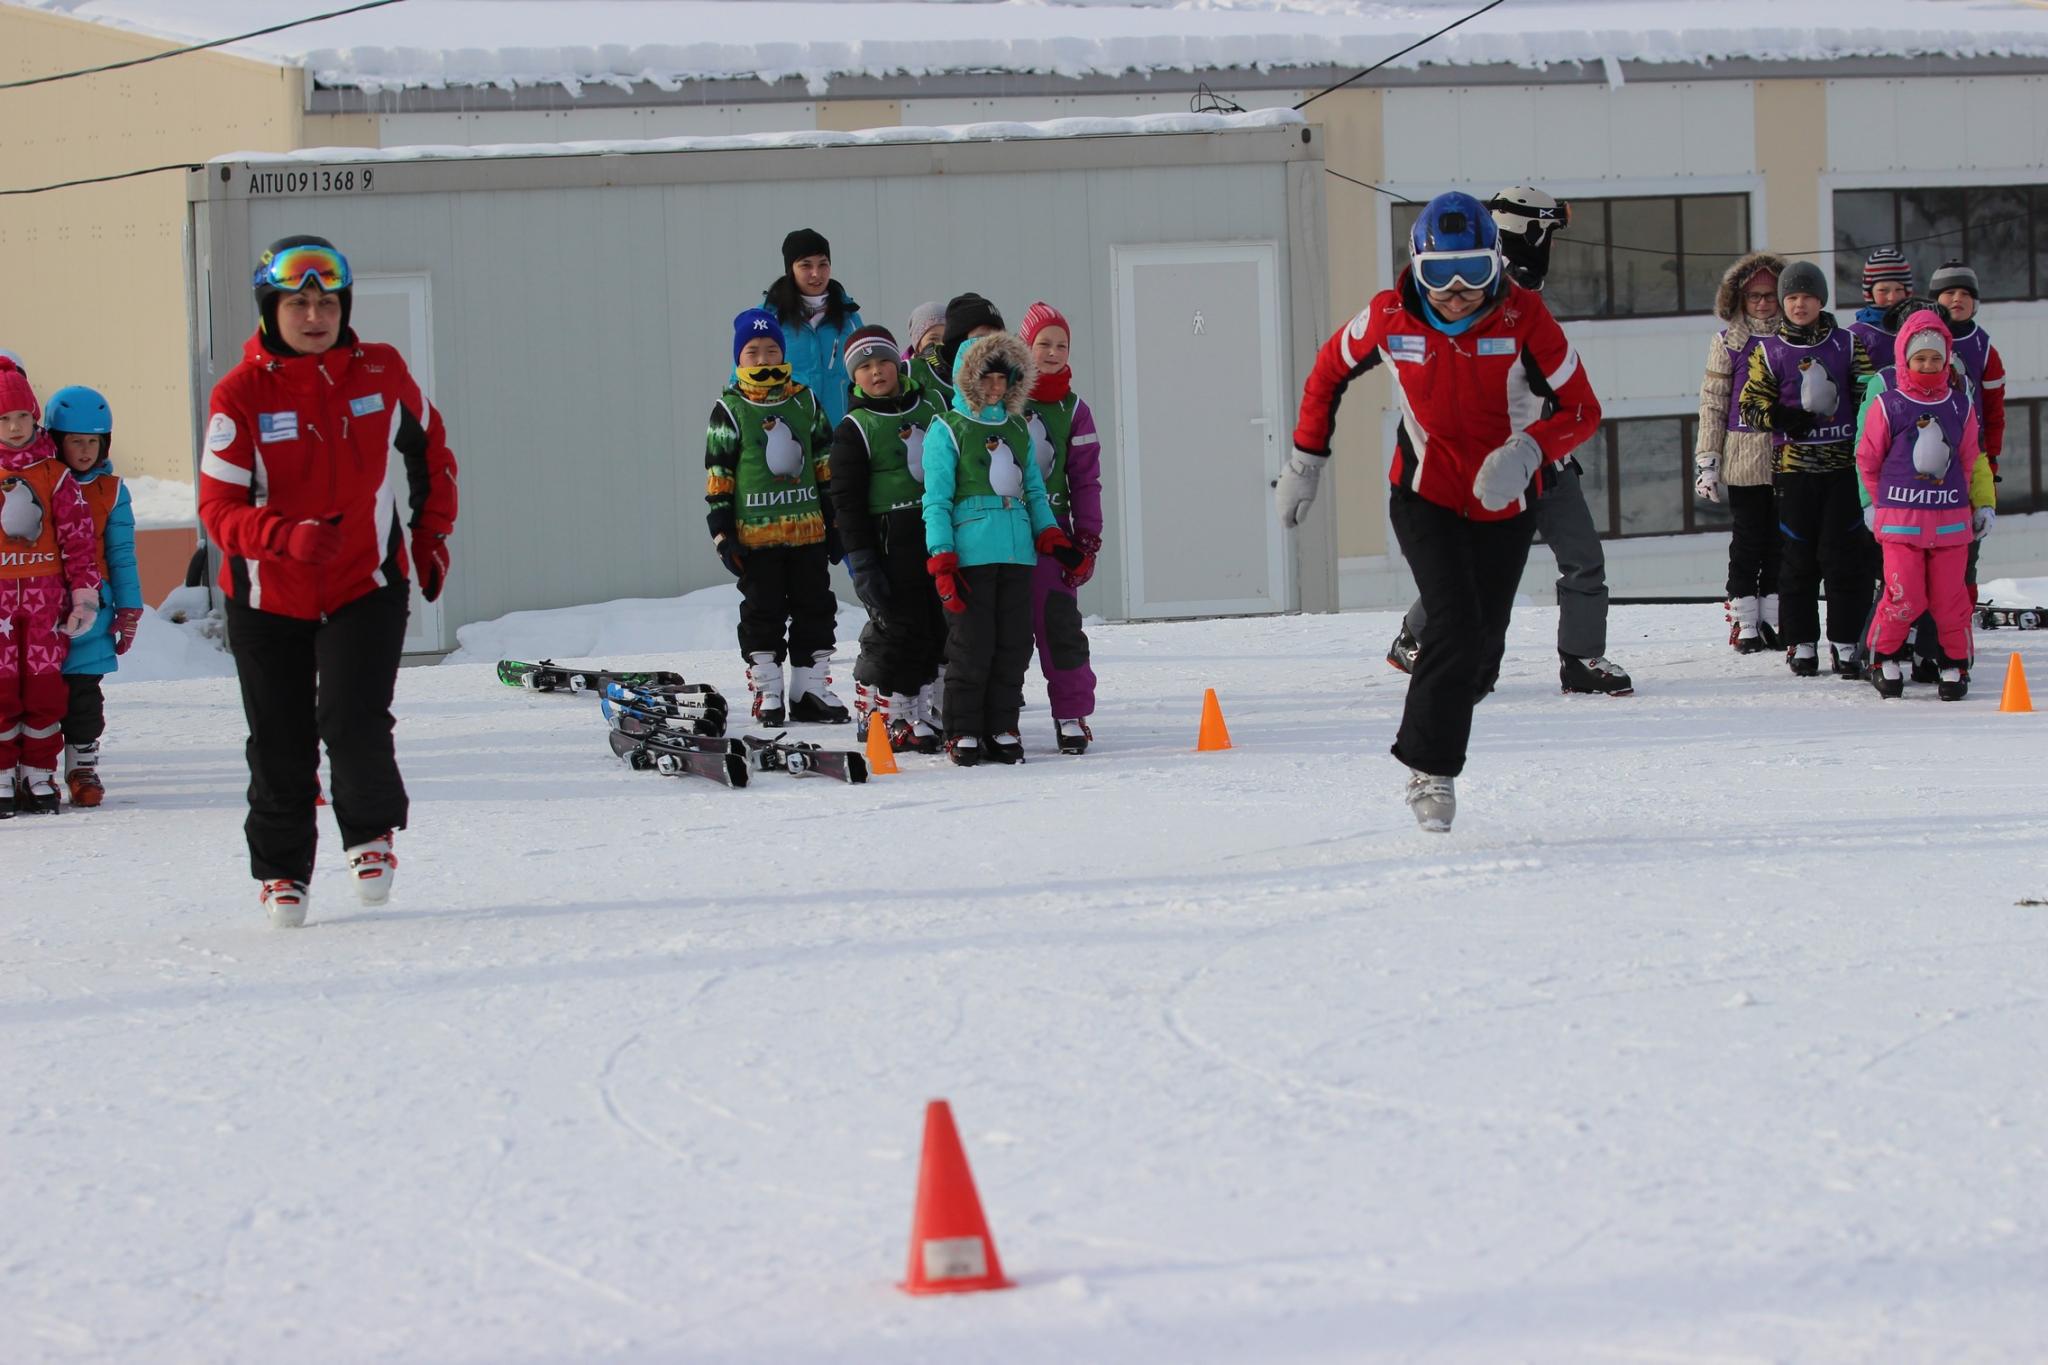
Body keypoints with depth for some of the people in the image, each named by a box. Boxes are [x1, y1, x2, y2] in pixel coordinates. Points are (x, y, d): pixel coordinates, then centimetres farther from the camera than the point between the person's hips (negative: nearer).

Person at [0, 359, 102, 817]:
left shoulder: (54, 475, 4)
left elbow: (78, 536, 5)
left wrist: (84, 595, 1)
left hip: (45, 594, 1)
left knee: (44, 686, 2)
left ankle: (38, 775, 11)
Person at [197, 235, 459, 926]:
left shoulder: (382, 372, -3)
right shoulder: (240, 395, -11)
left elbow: (429, 447, 16)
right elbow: (219, 507, -15)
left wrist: (432, 534, 12)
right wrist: (291, 536, -32)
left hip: (367, 586, 0)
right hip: (269, 596, 0)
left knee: (355, 724, -17)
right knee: (281, 748, 6)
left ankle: (372, 835, 12)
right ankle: (281, 871, 29)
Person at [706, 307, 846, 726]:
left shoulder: (806, 402, 7)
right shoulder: (730, 409, -2)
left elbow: (825, 465, 13)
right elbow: (718, 476, -2)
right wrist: (722, 532, -7)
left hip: (808, 529, 3)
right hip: (754, 531, -3)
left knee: (815, 609, 6)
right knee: (762, 613, 3)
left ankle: (811, 690, 14)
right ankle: (767, 692, 9)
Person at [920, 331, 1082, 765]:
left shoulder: (1018, 430, 17)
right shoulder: (947, 431, 1)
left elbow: (1034, 491, 23)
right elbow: (936, 500, -3)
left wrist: (1052, 538, 10)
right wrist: (942, 561, -10)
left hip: (1018, 551, 5)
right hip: (970, 554, -5)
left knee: (1014, 644, 4)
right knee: (971, 644, -5)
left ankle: (1002, 729, 11)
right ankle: (963, 733, 2)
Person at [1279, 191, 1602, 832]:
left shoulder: (1523, 317, -17)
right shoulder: (1390, 318, -13)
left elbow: (1582, 408, -14)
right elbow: (1330, 370, 7)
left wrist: (1527, 450, -33)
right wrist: (1304, 461, 8)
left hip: (1503, 504, 1)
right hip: (1425, 495, -1)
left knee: (1481, 653, 5)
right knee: (1456, 627, -20)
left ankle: (1434, 727, 33)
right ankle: (1431, 767, -7)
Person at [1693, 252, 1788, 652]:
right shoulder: (1728, 343, 2)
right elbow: (1712, 404, 2)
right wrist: (1707, 459, -3)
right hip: (1744, 458, -2)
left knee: (1780, 538, 6)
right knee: (1747, 539, 0)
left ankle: (1772, 619, 15)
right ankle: (1744, 623, 6)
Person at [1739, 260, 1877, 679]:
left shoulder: (1847, 345, 7)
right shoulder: (1769, 351, 6)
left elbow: (1868, 400, 10)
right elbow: (1751, 406, 5)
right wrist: (1783, 418, -14)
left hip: (1843, 466, 0)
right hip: (1793, 467, 0)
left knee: (1845, 556, -3)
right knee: (1797, 557, 1)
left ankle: (1846, 643, 3)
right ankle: (1802, 644, 8)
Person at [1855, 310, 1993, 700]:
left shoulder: (1960, 405, 6)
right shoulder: (1886, 404, -3)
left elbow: (1970, 460, 16)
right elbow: (1867, 457, 6)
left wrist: (1980, 506, 16)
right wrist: (1881, 503, 10)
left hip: (1950, 518, 3)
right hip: (1900, 519, -3)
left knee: (1950, 597, 3)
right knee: (1904, 596, -8)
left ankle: (1955, 664, 18)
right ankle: (1884, 658, 12)